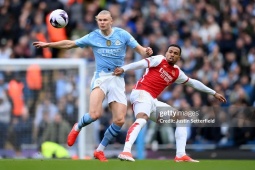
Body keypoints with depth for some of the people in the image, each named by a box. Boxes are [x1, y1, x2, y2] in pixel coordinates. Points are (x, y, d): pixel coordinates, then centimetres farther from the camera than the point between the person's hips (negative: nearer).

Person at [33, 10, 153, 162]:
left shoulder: (122, 34, 1)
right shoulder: (93, 37, 2)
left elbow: (140, 49, -1)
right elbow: (70, 44, 13)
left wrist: (146, 52, -24)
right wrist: (48, 44, 11)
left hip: (118, 79, 1)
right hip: (101, 77, -1)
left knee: (119, 120, -9)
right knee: (95, 114, -25)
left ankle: (100, 150, 10)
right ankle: (78, 127, 10)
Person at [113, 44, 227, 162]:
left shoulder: (177, 73, 20)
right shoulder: (159, 60, 3)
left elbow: (193, 83, 30)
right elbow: (142, 63, -10)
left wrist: (213, 93, 36)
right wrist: (123, 69, -23)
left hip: (152, 100, 8)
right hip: (142, 94, -8)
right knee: (142, 119, -35)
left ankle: (180, 155, 3)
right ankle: (126, 151, -52)